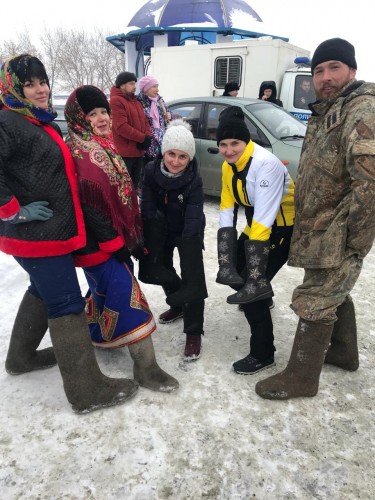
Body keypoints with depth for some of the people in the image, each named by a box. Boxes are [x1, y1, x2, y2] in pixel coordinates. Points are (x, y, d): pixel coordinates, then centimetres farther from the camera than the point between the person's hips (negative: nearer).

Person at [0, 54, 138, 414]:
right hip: (38, 235, -10)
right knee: (67, 305, -7)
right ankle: (87, 390, 4)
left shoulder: (41, 123, 16)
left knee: (43, 292, 24)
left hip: (50, 231, 10)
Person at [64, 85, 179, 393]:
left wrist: (134, 234, 16)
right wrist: (113, 242, -20)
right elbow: (89, 204, -23)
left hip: (117, 235, 10)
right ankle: (145, 366, -2)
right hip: (98, 242, -10)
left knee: (105, 289, 22)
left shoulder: (106, 146, 13)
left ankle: (97, 336, 44)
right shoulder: (76, 153, -17)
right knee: (125, 292, -10)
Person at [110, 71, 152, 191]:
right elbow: (121, 127, -20)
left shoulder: (135, 101, 19)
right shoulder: (116, 101, -10)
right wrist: (143, 138, -17)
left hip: (138, 151, 9)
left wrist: (148, 137, -3)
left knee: (134, 184, 17)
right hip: (124, 152, -9)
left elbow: (144, 121, 18)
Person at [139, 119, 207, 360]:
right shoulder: (151, 171, -18)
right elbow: (148, 207, -15)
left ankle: (194, 333, 0)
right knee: (153, 270, 16)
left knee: (193, 278, -12)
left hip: (188, 233, -4)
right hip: (161, 231, 4)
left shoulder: (194, 180, -26)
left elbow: (193, 220, -30)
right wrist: (150, 240, -20)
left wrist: (187, 251, -38)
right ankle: (178, 304, 41)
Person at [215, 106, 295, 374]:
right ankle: (262, 297, 50)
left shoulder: (266, 164, -29)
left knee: (253, 284, -14)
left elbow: (264, 220, -34)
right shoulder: (229, 166, -3)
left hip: (284, 228, -8)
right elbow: (227, 212, -7)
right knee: (234, 272, 15)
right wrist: (226, 264, -16)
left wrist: (255, 278, -35)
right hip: (256, 225, 8)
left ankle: (263, 354, 5)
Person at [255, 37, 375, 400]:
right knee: (335, 292, 22)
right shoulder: (324, 112, 15)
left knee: (315, 302, -2)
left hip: (338, 235, -10)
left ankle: (301, 377, 13)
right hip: (322, 229, 10)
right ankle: (344, 352, 42)